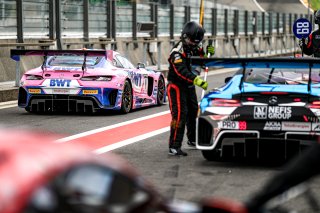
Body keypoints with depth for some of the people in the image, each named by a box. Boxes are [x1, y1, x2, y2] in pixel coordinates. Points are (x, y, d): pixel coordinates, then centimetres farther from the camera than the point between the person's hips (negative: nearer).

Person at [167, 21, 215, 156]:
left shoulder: (194, 47, 1)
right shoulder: (177, 52, -24)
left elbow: (202, 59, 18)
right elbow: (182, 71, -37)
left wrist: (208, 52, -5)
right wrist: (197, 81, -48)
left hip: (189, 86, 9)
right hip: (176, 86, -9)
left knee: (193, 112, 20)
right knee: (179, 115, -16)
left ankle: (192, 139, 41)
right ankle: (174, 147, -15)